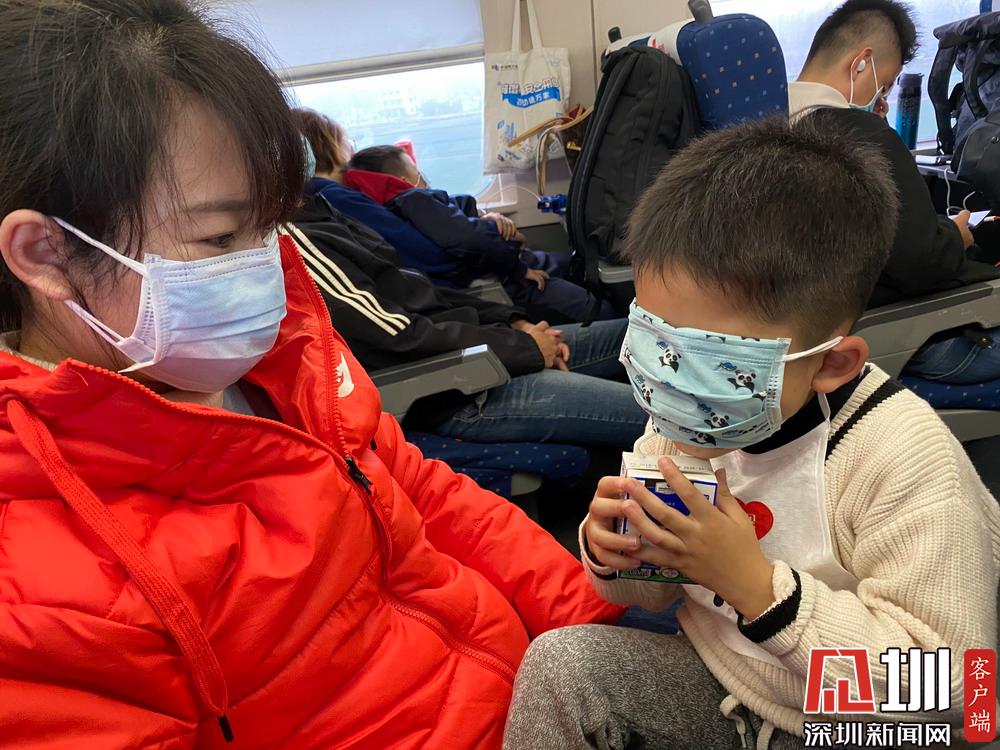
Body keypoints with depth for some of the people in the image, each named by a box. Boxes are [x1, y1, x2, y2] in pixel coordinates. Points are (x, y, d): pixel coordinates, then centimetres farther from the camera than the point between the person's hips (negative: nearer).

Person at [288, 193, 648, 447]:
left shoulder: (320, 216, 13)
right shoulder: (297, 243, -18)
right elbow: (403, 337, -22)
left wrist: (514, 322, 5)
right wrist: (524, 347, -12)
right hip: (454, 398, -10)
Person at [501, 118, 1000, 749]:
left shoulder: (906, 462, -27)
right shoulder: (685, 421, -10)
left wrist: (754, 583, -32)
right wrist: (614, 555, -19)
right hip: (715, 686, 4)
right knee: (561, 663, -17)